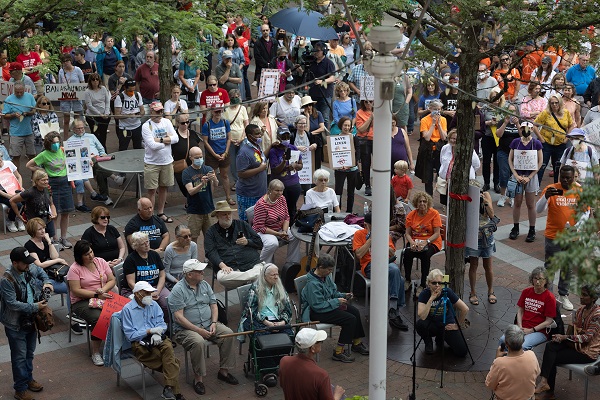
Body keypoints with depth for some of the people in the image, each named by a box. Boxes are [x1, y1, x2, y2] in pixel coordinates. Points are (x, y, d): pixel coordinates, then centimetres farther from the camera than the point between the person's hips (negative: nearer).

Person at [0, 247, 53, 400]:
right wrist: (35, 307, -27)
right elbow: (13, 304, -28)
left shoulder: (31, 268, -8)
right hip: (15, 325, -7)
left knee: (29, 353, 22)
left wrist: (46, 282, -3)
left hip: (31, 320, 7)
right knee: (19, 357, 5)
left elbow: (40, 272, 17)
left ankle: (28, 378, 41)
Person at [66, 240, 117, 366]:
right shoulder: (74, 269, -4)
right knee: (97, 318, -35)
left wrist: (103, 290, -11)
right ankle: (95, 353, -21)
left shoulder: (101, 262, 9)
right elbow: (76, 291, -11)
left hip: (104, 296, 4)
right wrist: (97, 295, -17)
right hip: (83, 301, -4)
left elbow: (112, 280, 9)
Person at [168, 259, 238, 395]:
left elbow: (214, 305, 12)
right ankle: (198, 378, -20)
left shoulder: (204, 285, 10)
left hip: (208, 324, 6)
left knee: (228, 334, -16)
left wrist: (214, 323, -7)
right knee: (198, 342, -35)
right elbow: (179, 317, -17)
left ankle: (223, 371, -4)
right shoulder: (178, 290, -11)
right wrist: (199, 330, -21)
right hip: (186, 328, -6)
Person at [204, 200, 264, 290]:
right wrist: (222, 265, -17)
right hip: (230, 268, 0)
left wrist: (247, 242, -1)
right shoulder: (211, 232, 15)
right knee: (221, 277, -37)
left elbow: (259, 243, 20)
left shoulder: (242, 224, 21)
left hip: (252, 264, 0)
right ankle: (252, 276, -28)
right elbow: (211, 252, 0)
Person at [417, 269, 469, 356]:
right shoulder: (425, 294, -17)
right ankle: (428, 343, -1)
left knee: (462, 352, -18)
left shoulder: (447, 292, -17)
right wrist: (431, 299, -35)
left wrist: (458, 325, -4)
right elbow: (422, 316, -31)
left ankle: (441, 339, 13)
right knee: (420, 323, -34)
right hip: (432, 325, 0)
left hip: (447, 326, 0)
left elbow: (465, 309, -10)